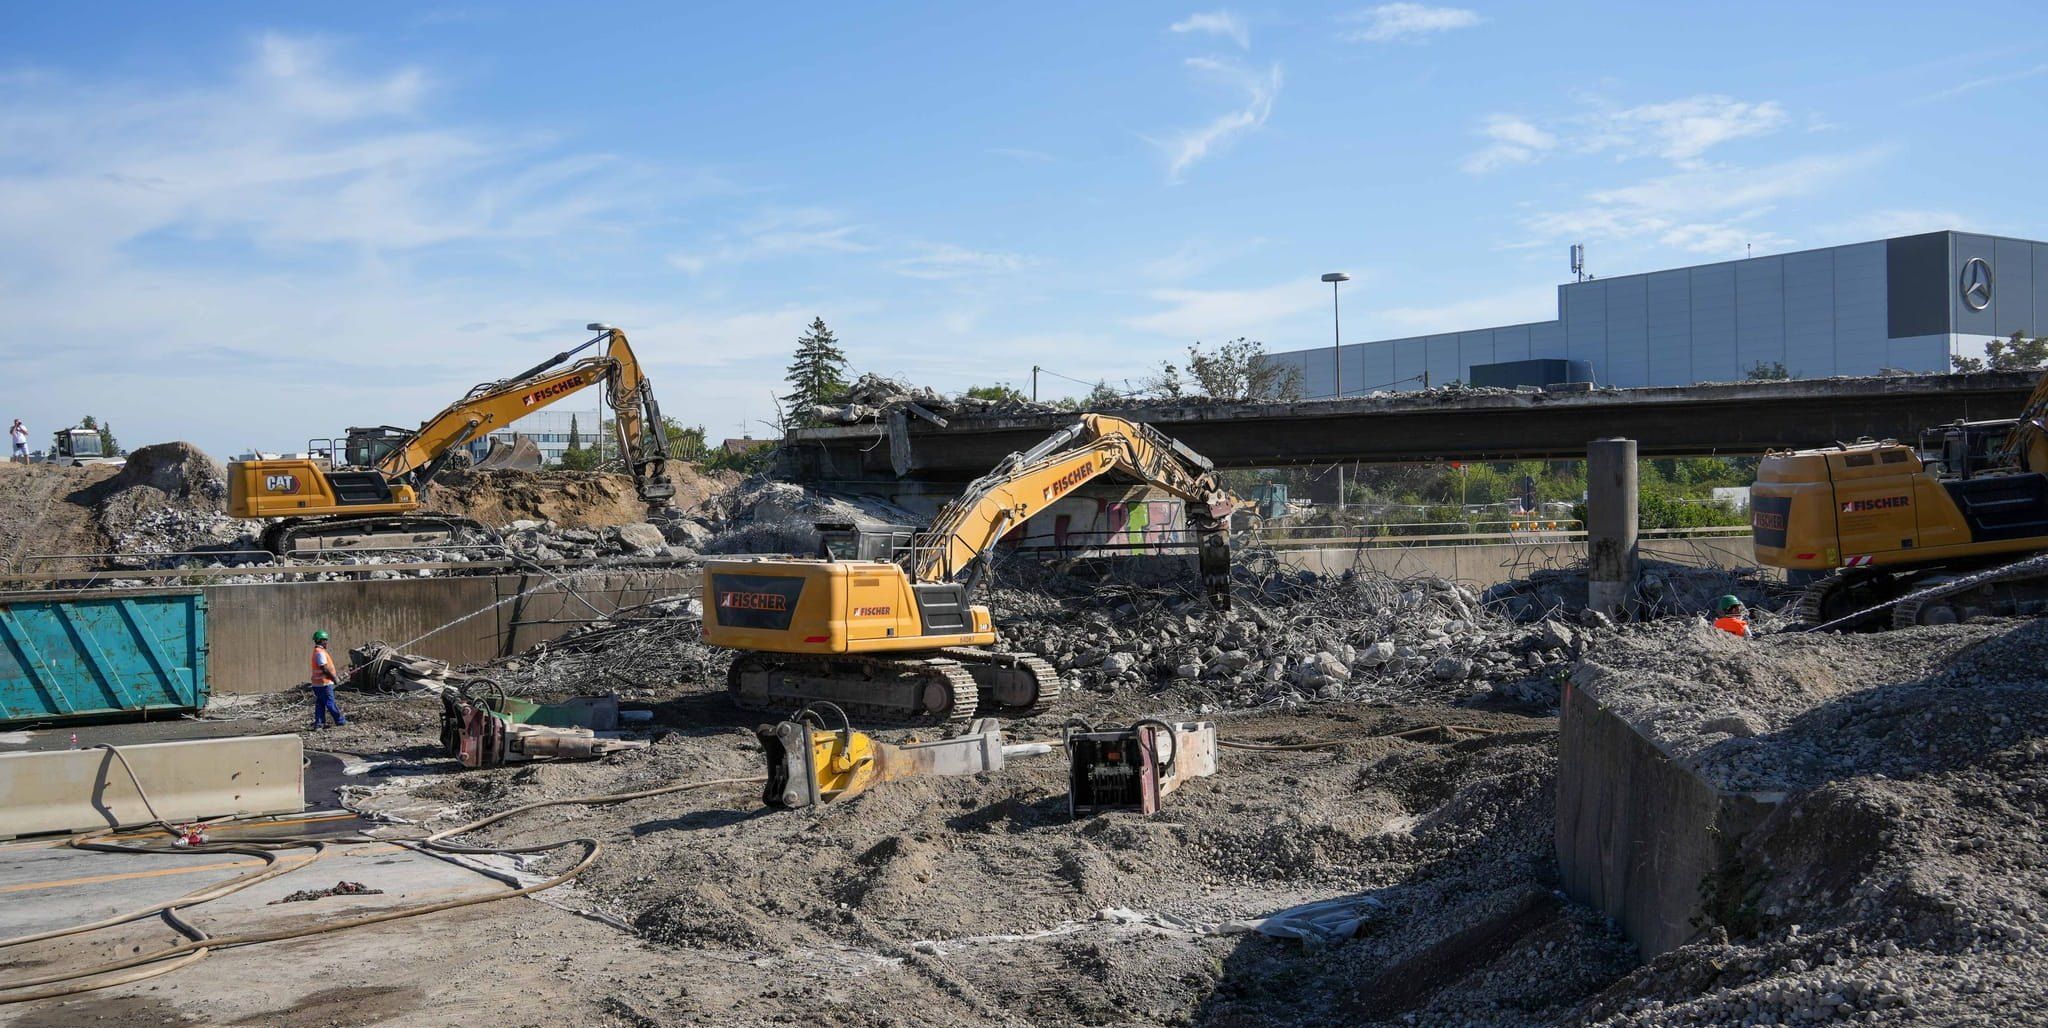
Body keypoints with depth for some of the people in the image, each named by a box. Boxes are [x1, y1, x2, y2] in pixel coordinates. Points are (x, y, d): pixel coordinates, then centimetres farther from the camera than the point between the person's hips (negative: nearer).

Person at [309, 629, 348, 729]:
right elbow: (325, 669, -22)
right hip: (324, 683, -10)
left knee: (320, 704, 9)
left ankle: (318, 724, 9)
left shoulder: (317, 651, 16)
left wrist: (335, 677, 21)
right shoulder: (320, 652, -17)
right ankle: (340, 721, 7)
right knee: (331, 703, -1)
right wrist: (334, 678, -14)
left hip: (318, 683, 10)